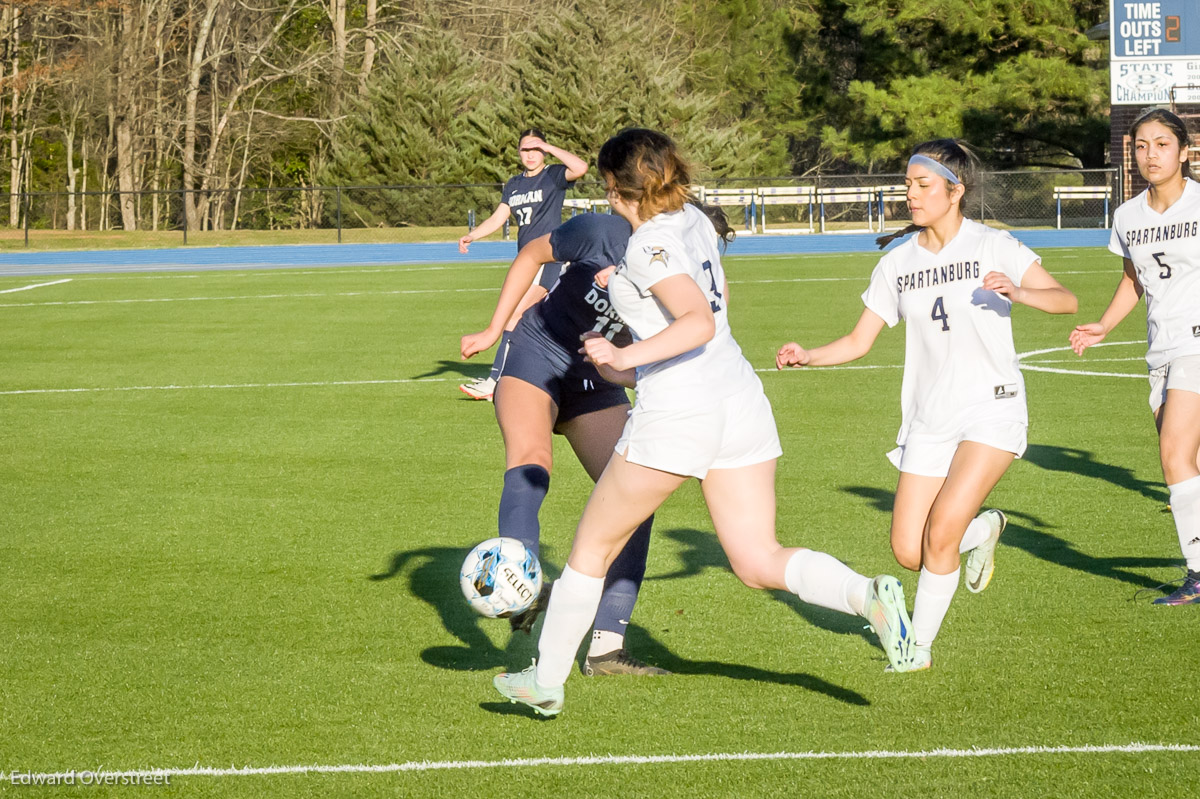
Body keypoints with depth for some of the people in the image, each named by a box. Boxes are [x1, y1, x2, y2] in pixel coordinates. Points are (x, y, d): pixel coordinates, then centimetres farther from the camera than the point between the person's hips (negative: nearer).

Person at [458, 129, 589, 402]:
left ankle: (494, 381, -21)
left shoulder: (553, 176, -3)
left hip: (547, 259, -9)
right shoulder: (514, 184, 17)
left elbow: (580, 168, -23)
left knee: (515, 314, -18)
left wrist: (548, 148, -17)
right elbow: (497, 218, 16)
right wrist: (471, 236, 0)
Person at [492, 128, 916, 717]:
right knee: (758, 562, 4)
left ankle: (546, 681, 20)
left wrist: (627, 357, -27)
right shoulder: (695, 221, 12)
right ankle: (866, 593, -22)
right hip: (740, 402, 7)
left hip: (676, 413, -7)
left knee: (593, 546, 11)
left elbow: (700, 322, -26)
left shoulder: (649, 246, -12)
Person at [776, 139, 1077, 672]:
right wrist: (806, 357, -12)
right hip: (928, 419, 4)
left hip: (991, 410, -4)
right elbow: (859, 342, 6)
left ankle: (920, 645, 0)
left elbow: (1066, 300, -11)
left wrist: (1018, 293, -31)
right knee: (908, 553, -2)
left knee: (942, 530, -19)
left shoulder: (993, 247, -5)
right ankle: (984, 529, 30)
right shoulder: (897, 263, 5)